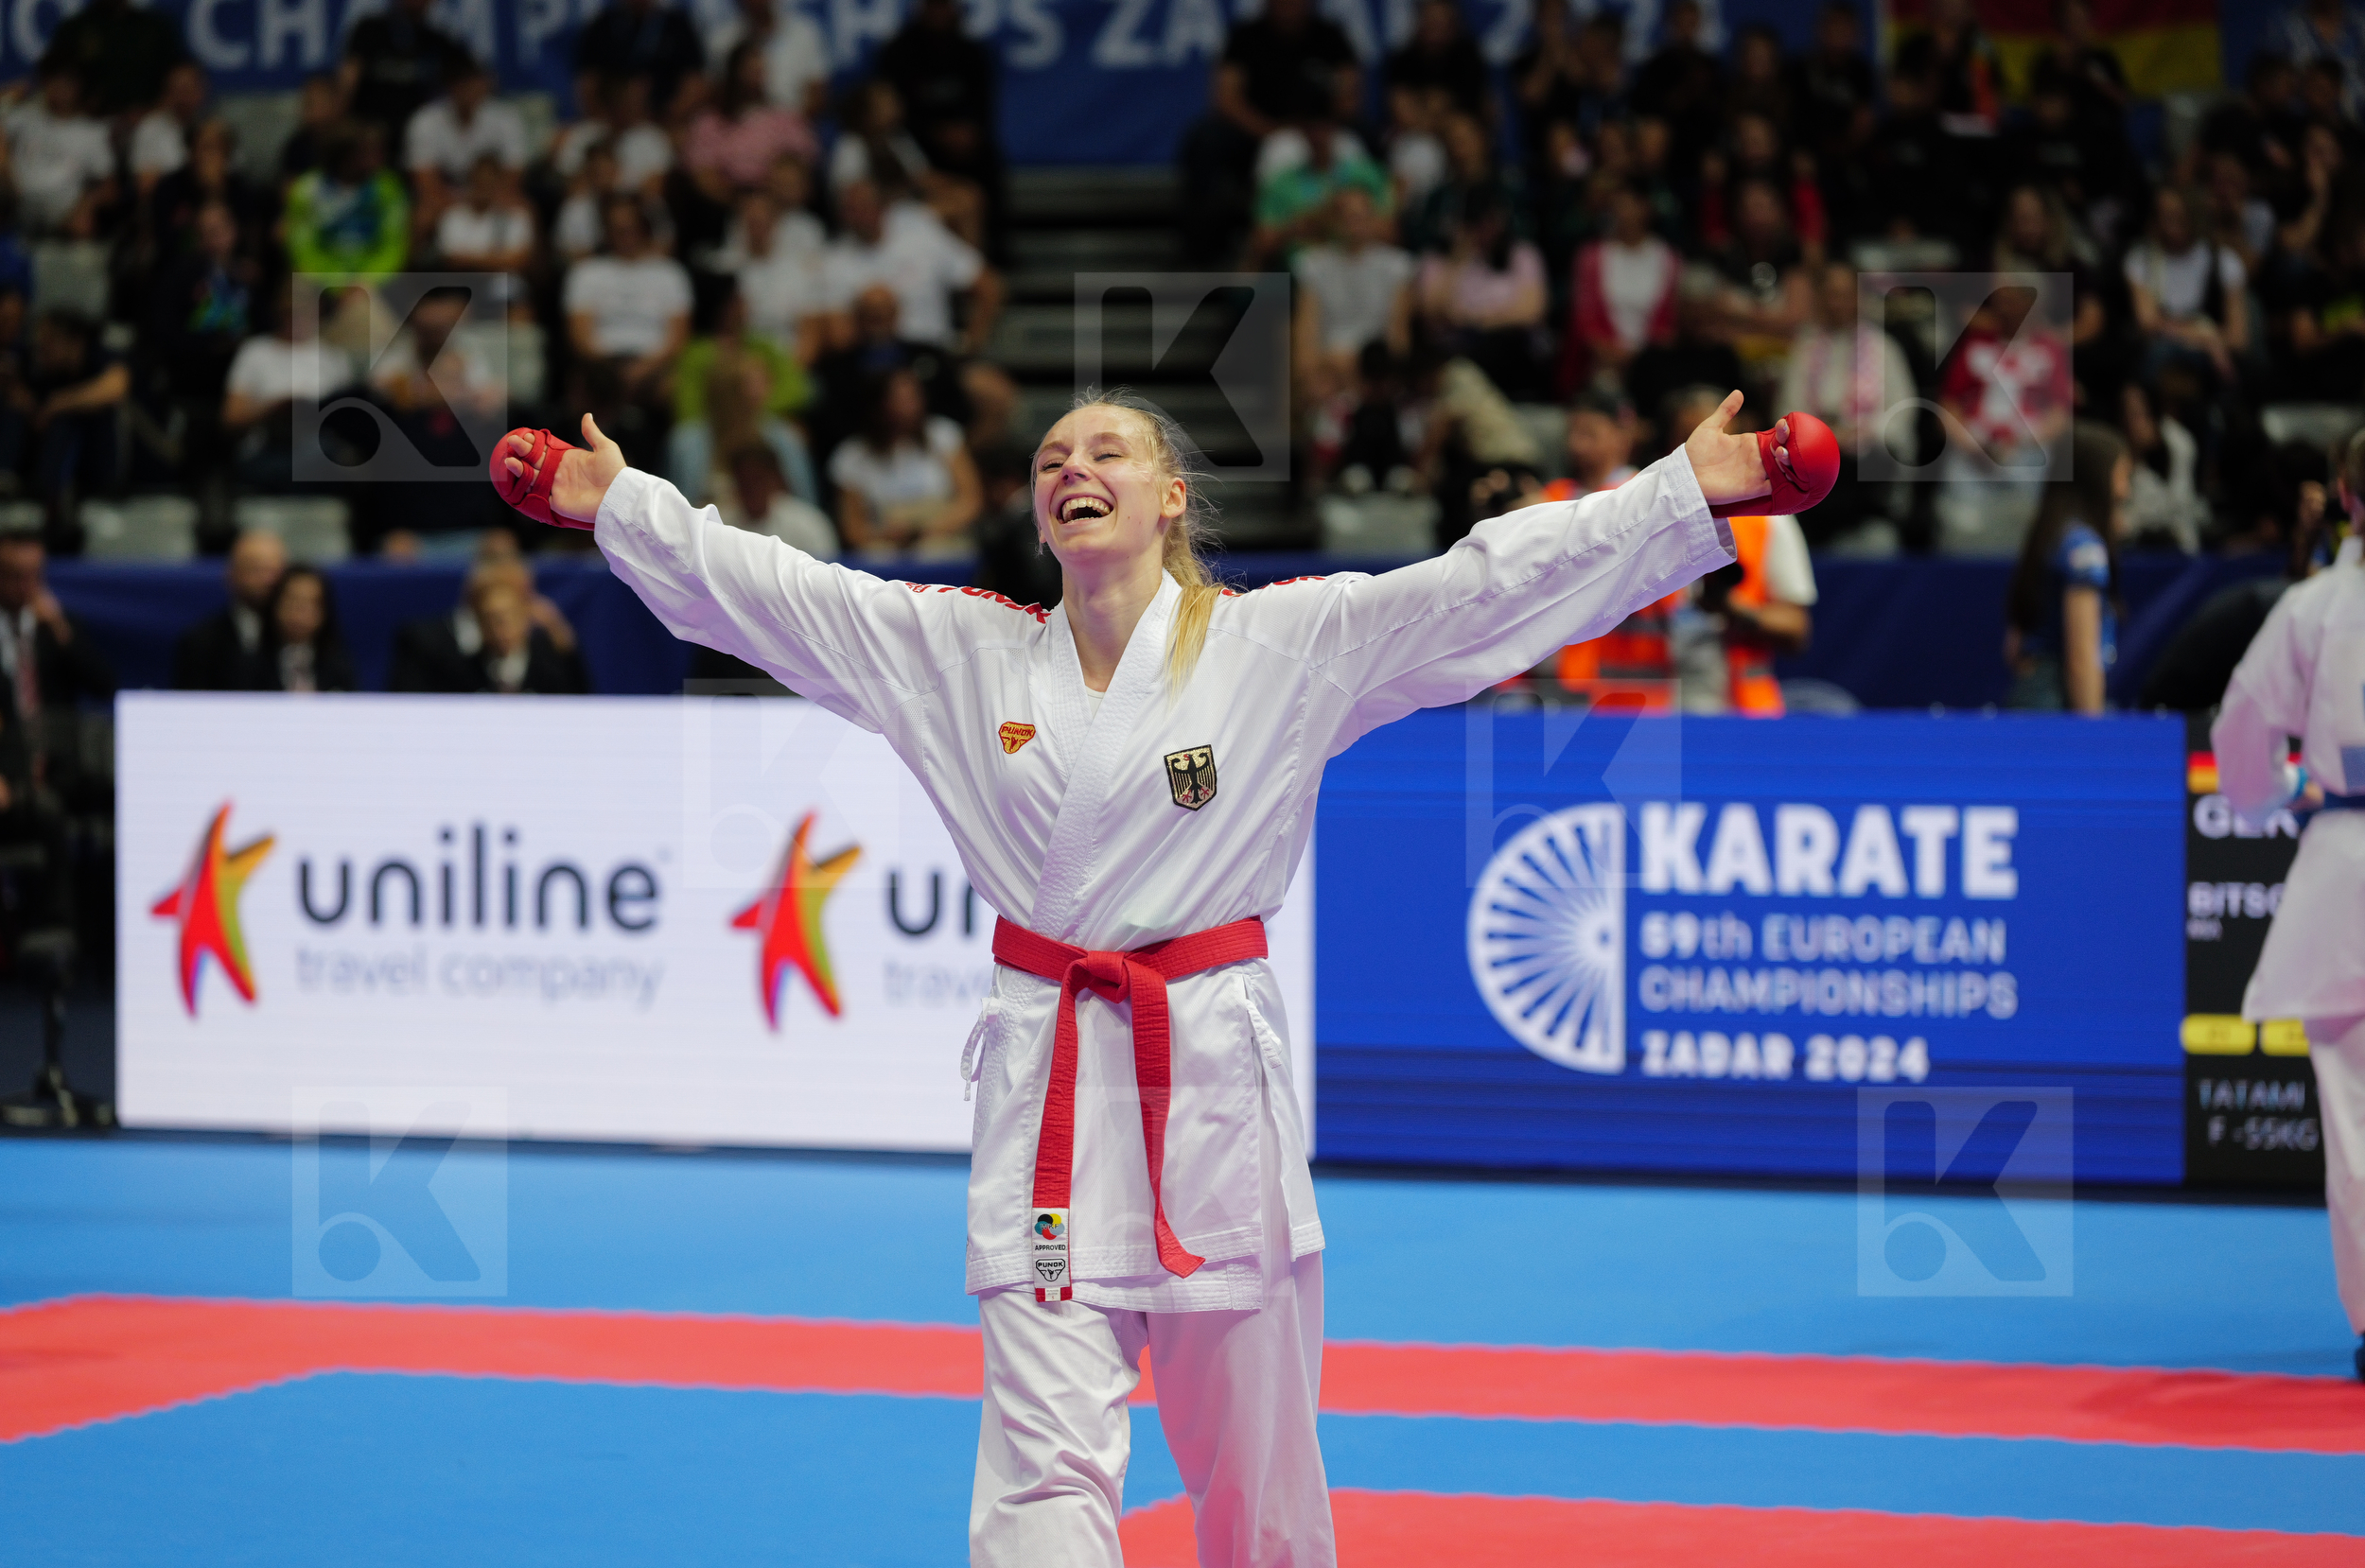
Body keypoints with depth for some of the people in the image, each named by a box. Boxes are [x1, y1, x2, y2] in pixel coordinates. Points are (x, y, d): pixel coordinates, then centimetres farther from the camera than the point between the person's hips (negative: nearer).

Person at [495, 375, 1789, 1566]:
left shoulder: (1289, 645, 0)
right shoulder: (963, 654, 8)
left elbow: (1500, 583, -5)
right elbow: (767, 589, 11)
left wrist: (1695, 492, -11)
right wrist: (615, 504, 6)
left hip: (1218, 1076, -1)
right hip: (1045, 1082, 1)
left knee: (1254, 1462, 9)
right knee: (1045, 1459, -8)